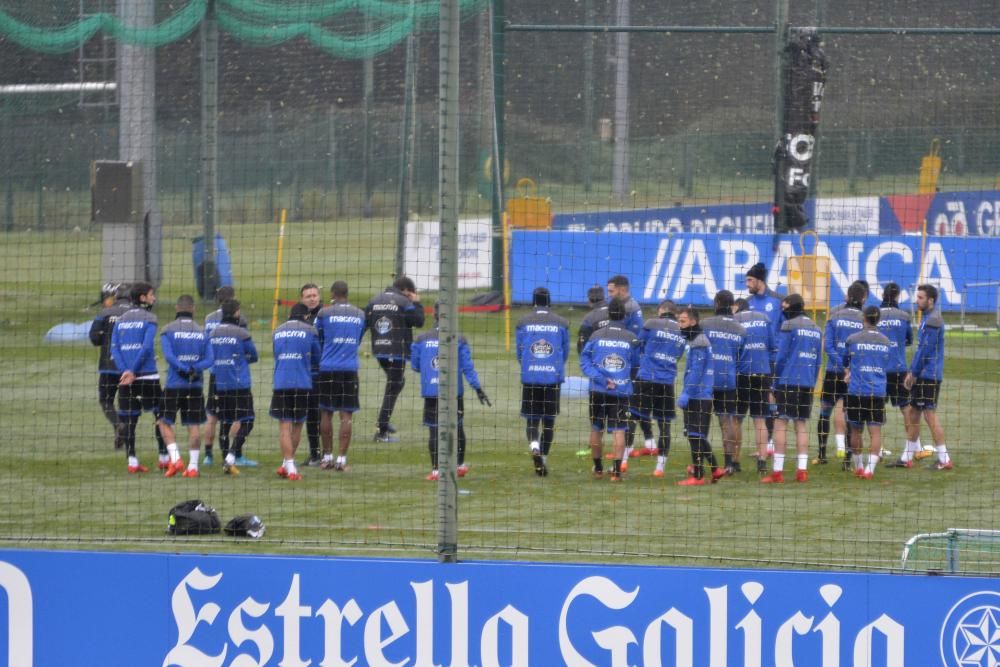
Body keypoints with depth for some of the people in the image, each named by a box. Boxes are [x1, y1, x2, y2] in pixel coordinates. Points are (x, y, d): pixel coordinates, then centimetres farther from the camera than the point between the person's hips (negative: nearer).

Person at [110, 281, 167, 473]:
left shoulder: (121, 320, 11)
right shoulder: (149, 319, -4)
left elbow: (114, 349, 2)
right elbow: (147, 347, -14)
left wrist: (125, 371, -7)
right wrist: (132, 372, -10)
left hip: (125, 377, 5)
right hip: (147, 376, -5)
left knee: (129, 420, 5)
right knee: (160, 414, 8)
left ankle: (132, 461, 1)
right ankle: (164, 458, 8)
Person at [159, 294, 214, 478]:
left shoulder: (168, 330, -3)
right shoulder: (202, 332, 7)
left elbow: (168, 356, -15)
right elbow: (209, 360, -1)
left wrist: (185, 370, -13)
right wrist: (194, 369, -11)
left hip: (174, 385, -3)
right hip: (196, 386, 3)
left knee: (165, 422, 9)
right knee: (194, 425, 7)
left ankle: (175, 458, -5)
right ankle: (192, 466, 5)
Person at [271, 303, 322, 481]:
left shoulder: (277, 332, 11)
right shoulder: (310, 331, 2)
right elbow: (317, 355, 13)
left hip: (280, 384, 1)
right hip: (302, 384, -1)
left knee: (284, 425, 0)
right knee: (297, 425, 15)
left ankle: (289, 467, -11)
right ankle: (287, 464, 21)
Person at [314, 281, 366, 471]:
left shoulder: (324, 313, -1)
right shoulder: (360, 315, 8)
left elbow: (317, 341, 10)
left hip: (327, 369, -1)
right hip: (350, 368, 1)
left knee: (326, 412, 9)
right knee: (346, 415, 1)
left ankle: (327, 456, 13)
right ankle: (341, 458, -3)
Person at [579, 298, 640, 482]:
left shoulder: (596, 336, -2)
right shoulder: (631, 339, -3)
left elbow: (584, 361, -6)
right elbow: (636, 364, 10)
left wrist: (602, 379, -10)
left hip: (598, 391, 1)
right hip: (622, 390, -1)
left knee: (596, 429, 14)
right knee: (619, 430, -1)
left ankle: (598, 468, 23)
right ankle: (617, 470, -9)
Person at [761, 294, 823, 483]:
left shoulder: (789, 326, -6)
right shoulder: (816, 329, 14)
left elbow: (781, 356, -7)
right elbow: (818, 361, 16)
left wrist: (775, 382, -1)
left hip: (788, 381, -6)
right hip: (807, 382, 6)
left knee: (781, 423, -4)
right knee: (800, 424, 10)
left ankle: (777, 471, -8)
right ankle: (802, 471, 5)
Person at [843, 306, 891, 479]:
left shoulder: (852, 339, -1)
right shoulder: (886, 342, 6)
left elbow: (845, 361, 16)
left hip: (856, 391, -1)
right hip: (878, 392, 1)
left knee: (856, 430, 14)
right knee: (875, 431, -1)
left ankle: (858, 466, 24)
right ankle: (870, 468, -12)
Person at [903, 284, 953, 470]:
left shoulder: (932, 321, -16)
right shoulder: (928, 318, 15)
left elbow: (925, 350, -18)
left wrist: (914, 373, -11)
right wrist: (912, 372, 14)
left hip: (929, 376, -10)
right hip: (922, 376, 10)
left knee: (930, 414, -8)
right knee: (914, 413, 13)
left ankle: (944, 459, -6)